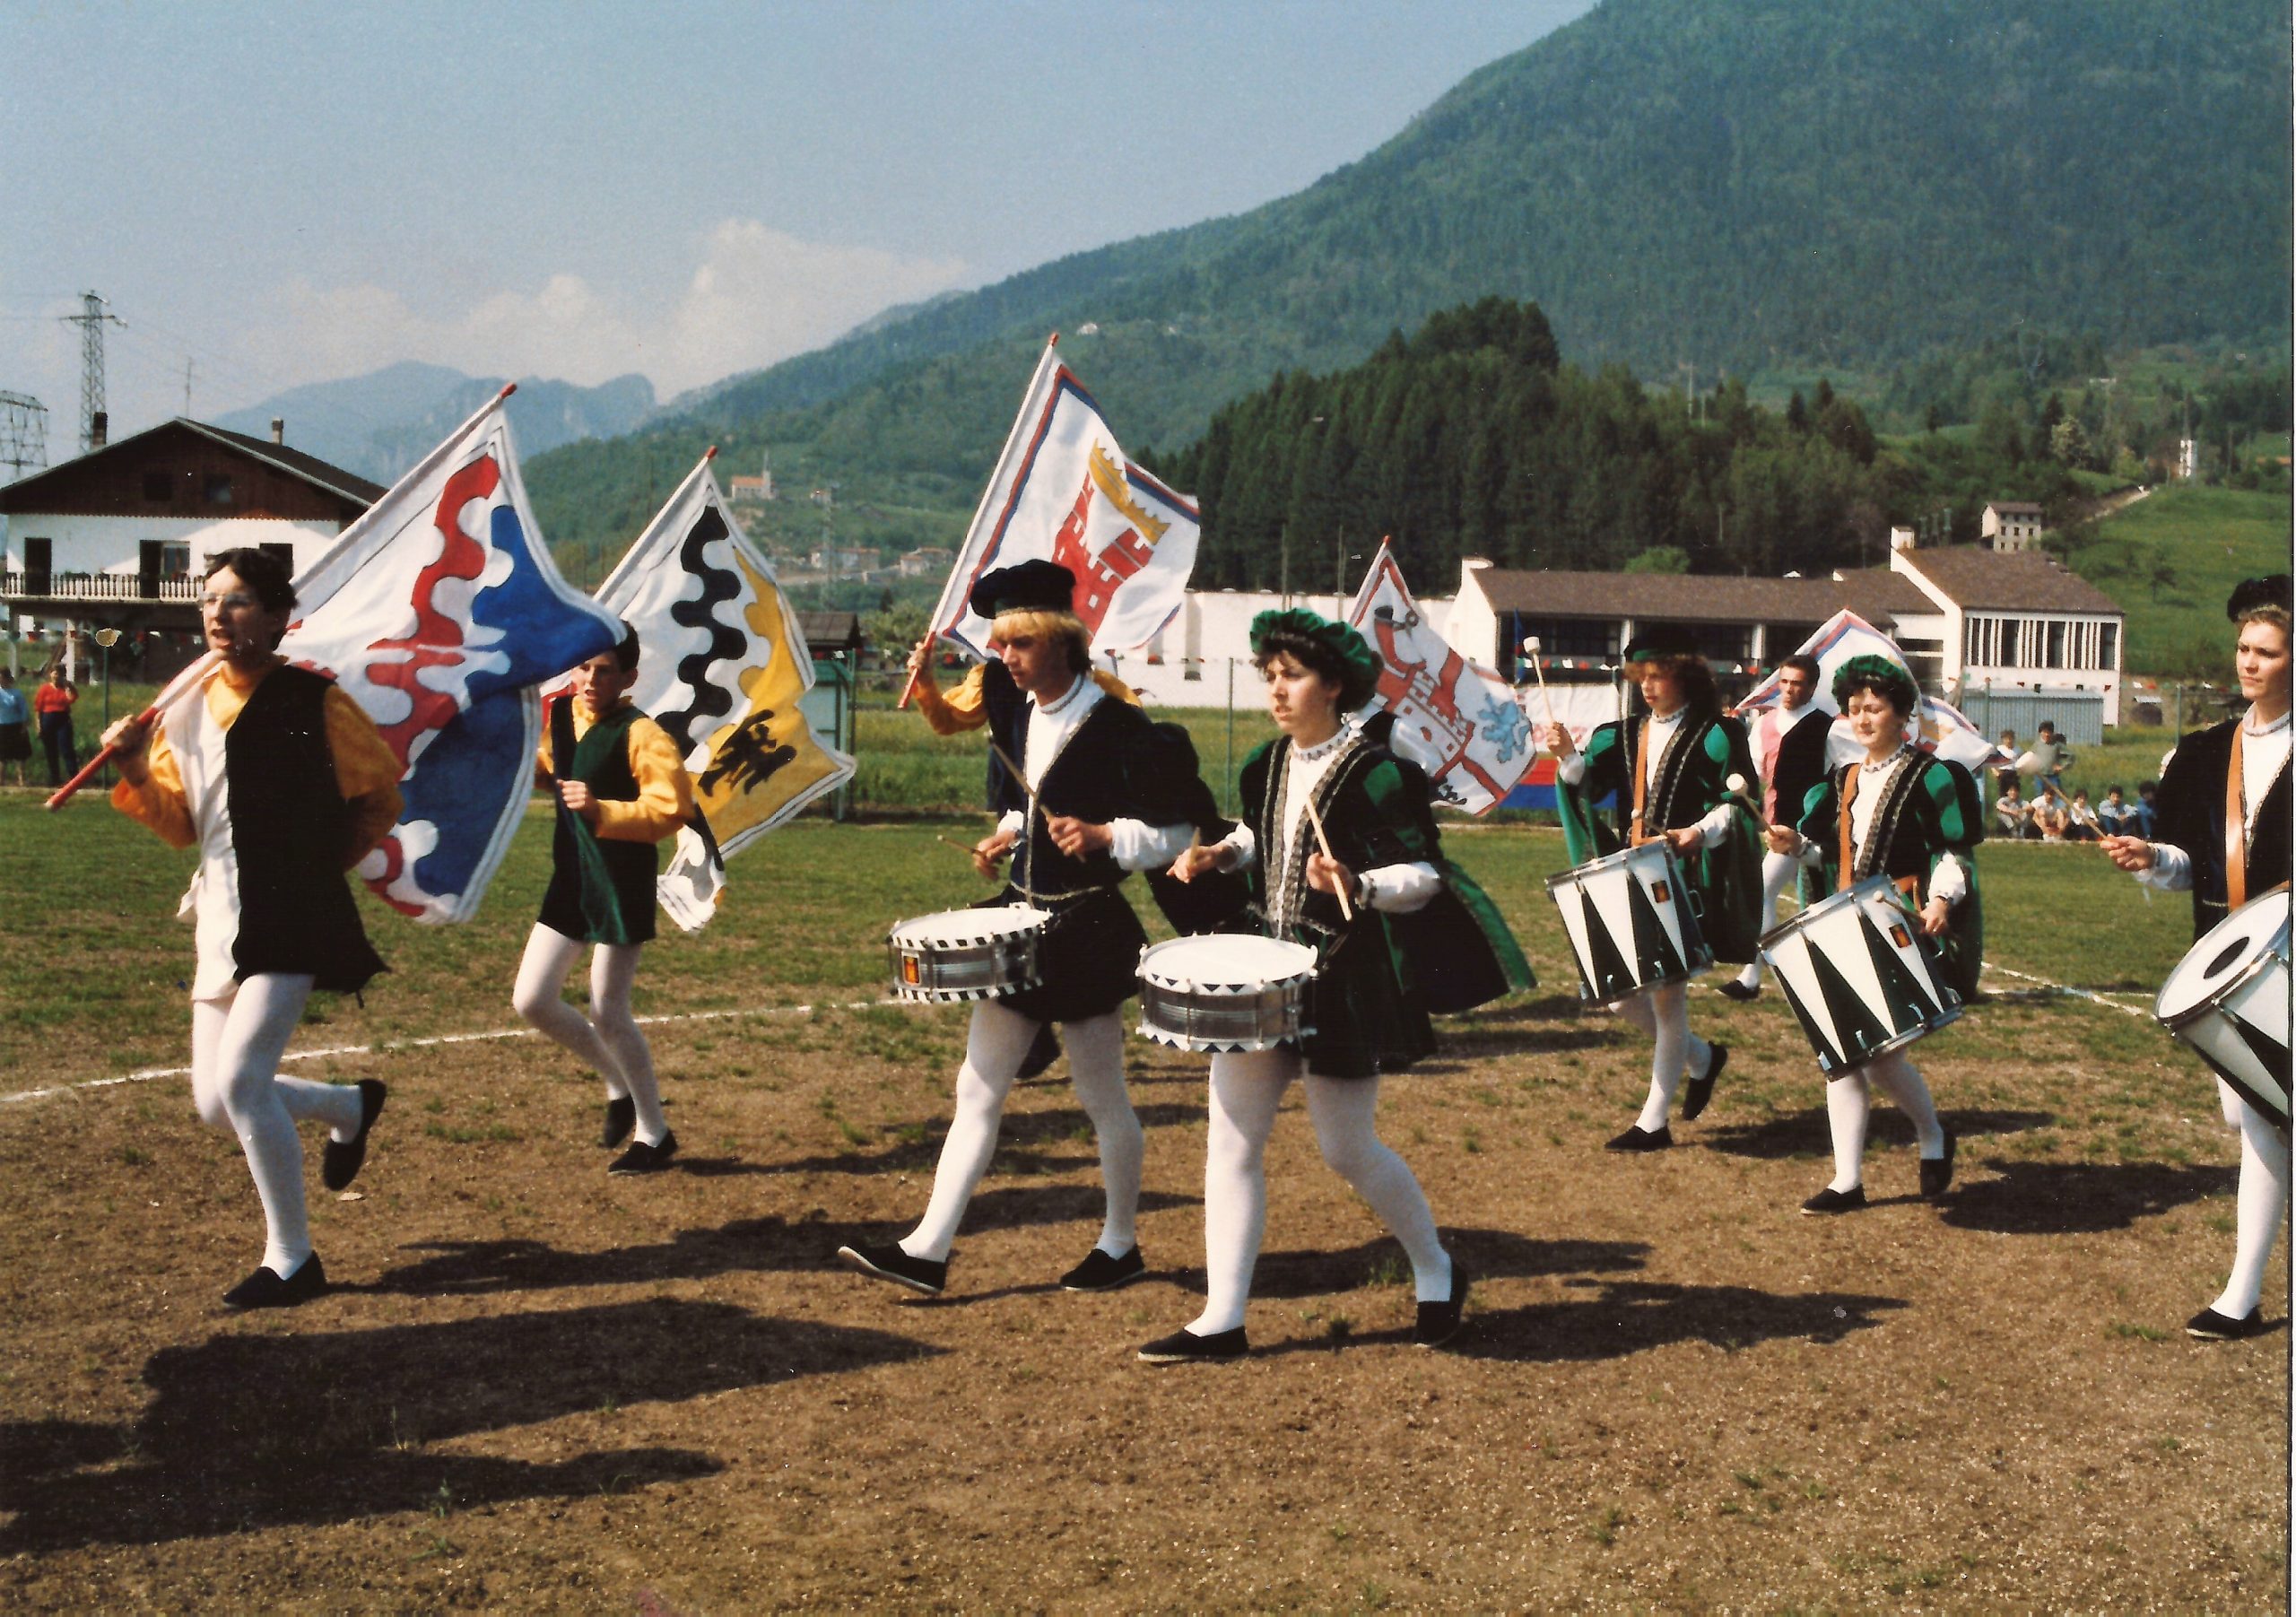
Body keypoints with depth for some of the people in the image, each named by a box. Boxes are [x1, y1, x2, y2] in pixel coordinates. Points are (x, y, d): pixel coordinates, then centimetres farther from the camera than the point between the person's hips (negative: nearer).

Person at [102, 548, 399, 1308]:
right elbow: (179, 823, 11)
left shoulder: (313, 700, -9)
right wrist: (135, 771, -6)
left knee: (240, 1080, -17)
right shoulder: (187, 708, 7)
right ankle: (351, 1108, 37)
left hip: (294, 917, -7)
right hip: (220, 921, 7)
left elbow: (380, 792, 3)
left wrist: (324, 859, 4)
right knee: (216, 1103, 7)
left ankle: (291, 1260, -1)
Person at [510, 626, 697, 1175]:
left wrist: (600, 810, -33)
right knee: (532, 1000, 6)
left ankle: (654, 1134, 16)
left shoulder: (640, 734, -16)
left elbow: (672, 809, -25)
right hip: (569, 882, 8)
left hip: (622, 888, -8)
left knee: (608, 1014, -3)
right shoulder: (561, 714, 6)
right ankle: (621, 1088, 27)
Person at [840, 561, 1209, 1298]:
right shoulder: (1017, 714, 7)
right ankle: (927, 1250, 7)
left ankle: (1121, 1247, 24)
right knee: (977, 1088, 5)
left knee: (1102, 1099, 7)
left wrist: (1100, 836, -25)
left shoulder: (1118, 727, -15)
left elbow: (1174, 832, -12)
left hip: (1087, 931, -7)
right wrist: (1006, 837, 5)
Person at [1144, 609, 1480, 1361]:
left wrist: (1359, 886, -28)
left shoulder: (1377, 775, -14)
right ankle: (1222, 1320, 8)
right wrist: (1220, 855, 7)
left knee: (1347, 1148, 2)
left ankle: (1437, 1276, 28)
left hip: (1346, 980, -6)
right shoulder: (1264, 768, 7)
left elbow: (1427, 875, -12)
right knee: (1230, 1139, 2)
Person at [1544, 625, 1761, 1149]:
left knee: (1666, 992, -4)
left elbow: (1738, 804, -6)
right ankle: (1701, 1057, 30)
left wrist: (1700, 832, -22)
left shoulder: (1714, 735, -2)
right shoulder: (1623, 736, 13)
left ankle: (1654, 1121, 6)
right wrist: (1569, 755, -18)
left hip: (1684, 883, -6)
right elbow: (1588, 784, 1)